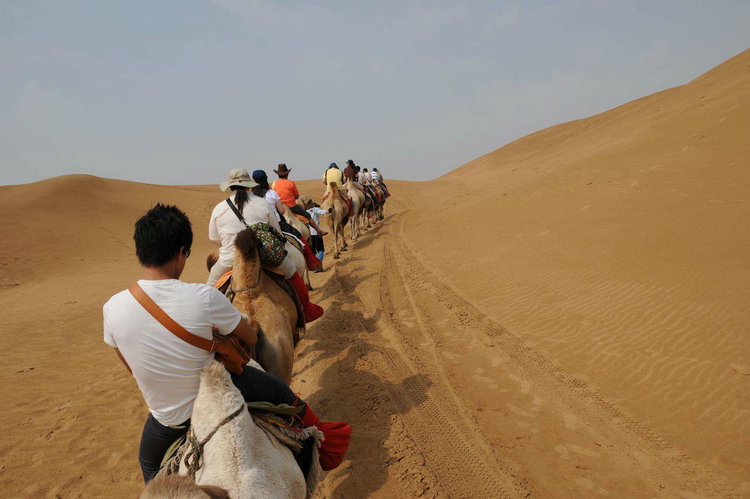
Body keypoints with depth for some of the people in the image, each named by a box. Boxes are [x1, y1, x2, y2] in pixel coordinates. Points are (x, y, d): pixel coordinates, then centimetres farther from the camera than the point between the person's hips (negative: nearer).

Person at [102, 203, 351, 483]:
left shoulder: (112, 308, -17)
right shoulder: (204, 298, -28)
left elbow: (133, 369, 1)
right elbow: (251, 338, -10)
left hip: (168, 419, 3)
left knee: (149, 464, 35)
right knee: (279, 391, 22)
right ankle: (327, 441, 40)